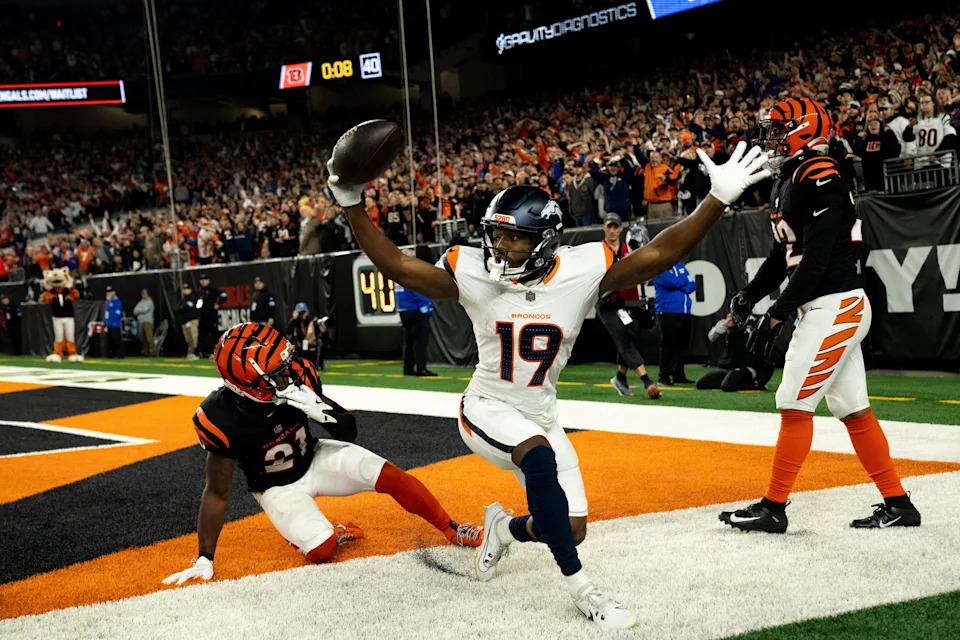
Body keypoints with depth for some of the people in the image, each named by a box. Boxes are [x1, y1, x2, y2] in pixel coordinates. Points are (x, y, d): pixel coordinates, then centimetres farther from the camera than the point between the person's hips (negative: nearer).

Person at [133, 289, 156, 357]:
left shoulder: (149, 302, 0)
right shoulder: (140, 302, 21)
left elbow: (145, 310, -13)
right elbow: (135, 311, 13)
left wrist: (138, 309, 4)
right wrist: (141, 310, -5)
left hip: (148, 321, -7)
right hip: (141, 322, 7)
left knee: (149, 337, -17)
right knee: (143, 338, 4)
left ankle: (153, 351, -20)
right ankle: (146, 351, 8)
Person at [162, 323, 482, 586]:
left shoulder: (298, 376, -23)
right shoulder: (222, 419, -30)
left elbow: (349, 431, -13)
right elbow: (217, 493, -18)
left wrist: (322, 411, -34)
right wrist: (204, 560, -18)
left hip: (315, 458, 3)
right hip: (278, 488, -2)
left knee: (391, 476, -17)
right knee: (321, 550, -24)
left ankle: (453, 531, -2)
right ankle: (332, 532, 10)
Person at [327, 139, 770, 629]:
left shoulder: (582, 271, -13)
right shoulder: (473, 272, -13)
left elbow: (659, 254, -18)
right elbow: (397, 267, -13)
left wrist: (719, 199, -26)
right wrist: (352, 207, -22)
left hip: (541, 418, 3)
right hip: (487, 410, -3)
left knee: (571, 529, 2)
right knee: (540, 457, -35)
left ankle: (504, 528, 37)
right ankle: (579, 587, -20)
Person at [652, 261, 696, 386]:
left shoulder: (680, 266, 18)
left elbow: (692, 285, 10)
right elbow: (670, 281, -18)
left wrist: (679, 286, -9)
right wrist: (685, 282, -1)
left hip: (684, 313, 6)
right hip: (667, 312, -6)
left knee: (683, 345, 7)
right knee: (668, 345, -5)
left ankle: (679, 375, 16)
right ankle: (664, 377, 1)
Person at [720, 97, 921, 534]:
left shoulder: (820, 179, -16)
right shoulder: (786, 182, 15)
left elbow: (815, 259, -22)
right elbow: (784, 253, 19)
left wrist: (777, 315, -22)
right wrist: (750, 294, 8)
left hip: (836, 306, -10)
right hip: (825, 308, 10)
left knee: (794, 404, -6)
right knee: (852, 409, 11)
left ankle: (774, 508, 3)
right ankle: (897, 504, 19)